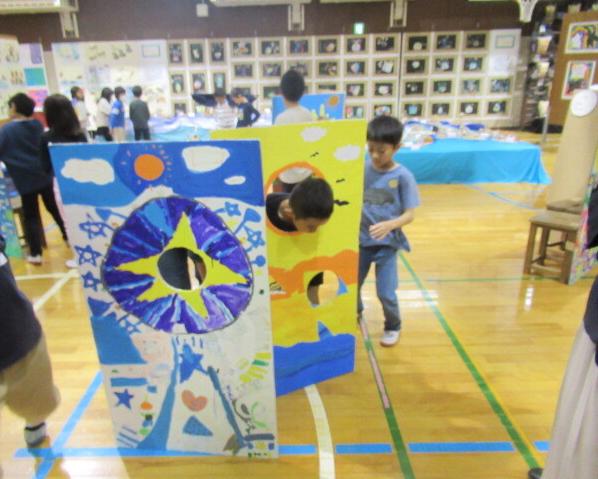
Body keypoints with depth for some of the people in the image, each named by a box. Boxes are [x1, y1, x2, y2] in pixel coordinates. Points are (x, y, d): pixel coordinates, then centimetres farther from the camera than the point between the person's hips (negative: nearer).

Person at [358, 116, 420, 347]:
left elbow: (410, 214, -11)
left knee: (386, 293, -1)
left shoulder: (403, 176, -12)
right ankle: (355, 314, 46)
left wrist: (389, 225, -29)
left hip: (387, 243, -3)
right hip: (361, 239, 3)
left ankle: (393, 326, 30)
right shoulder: (361, 169, -5)